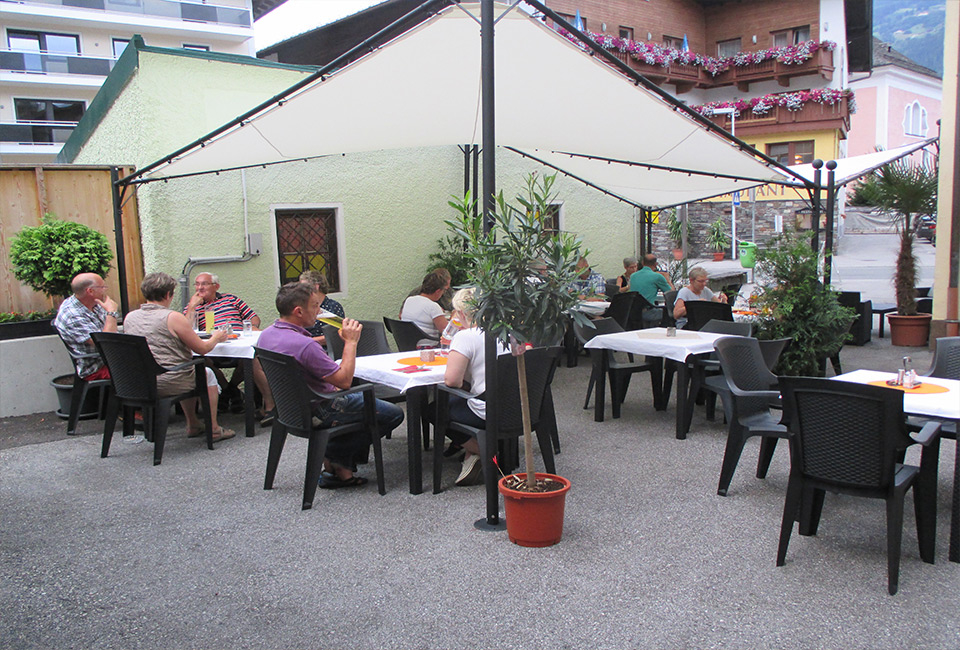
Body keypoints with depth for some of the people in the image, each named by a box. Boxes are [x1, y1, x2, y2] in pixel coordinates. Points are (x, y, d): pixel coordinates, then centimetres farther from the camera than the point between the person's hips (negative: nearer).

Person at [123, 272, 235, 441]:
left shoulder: (129, 317, 3)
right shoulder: (173, 318, -15)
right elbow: (202, 348, -7)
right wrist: (216, 337, 14)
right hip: (168, 384, -7)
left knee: (188, 374, 33)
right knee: (207, 374, 22)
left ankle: (193, 425, 39)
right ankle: (213, 429, 25)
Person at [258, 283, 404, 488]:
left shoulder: (266, 335, -2)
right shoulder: (305, 345, -32)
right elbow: (344, 380, -25)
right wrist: (351, 342, -16)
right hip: (318, 412, -9)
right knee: (393, 414, -1)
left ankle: (342, 467, 18)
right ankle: (335, 456, 5)